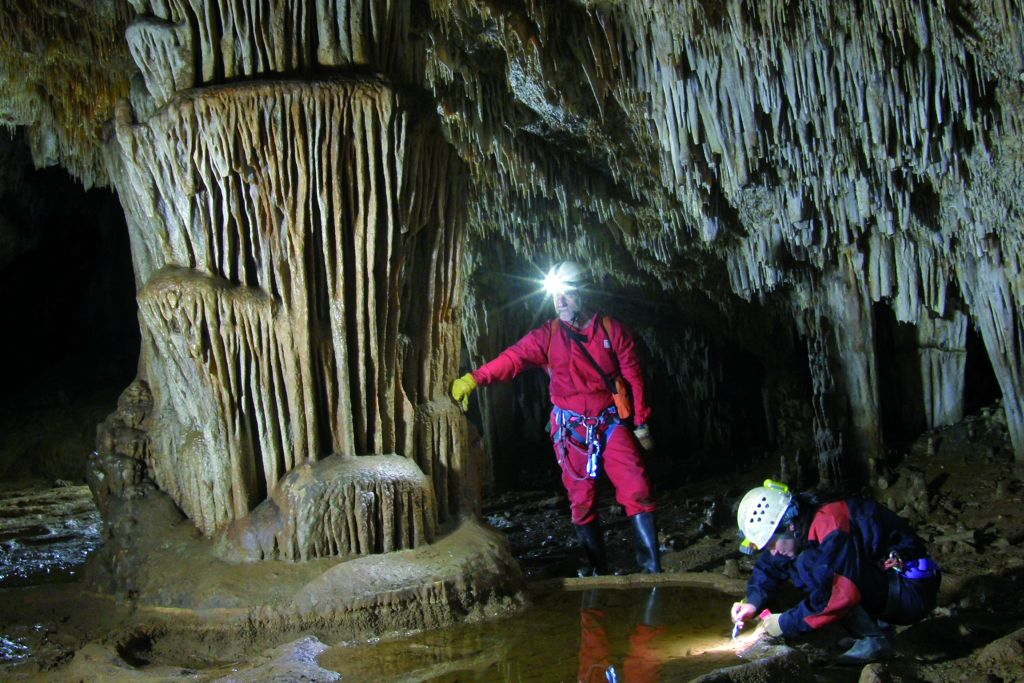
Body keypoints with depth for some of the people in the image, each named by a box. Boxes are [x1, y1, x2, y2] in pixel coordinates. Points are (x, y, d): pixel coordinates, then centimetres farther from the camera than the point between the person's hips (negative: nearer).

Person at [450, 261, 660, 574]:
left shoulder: (612, 330, -1)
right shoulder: (549, 335, -1)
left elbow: (634, 377, 3)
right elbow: (514, 357, -16)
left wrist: (641, 423, 3)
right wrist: (474, 378, -31)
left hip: (612, 424, -1)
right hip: (571, 428, 1)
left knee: (638, 492, -9)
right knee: (582, 501, 4)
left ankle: (652, 570, -1)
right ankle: (599, 571, 16)